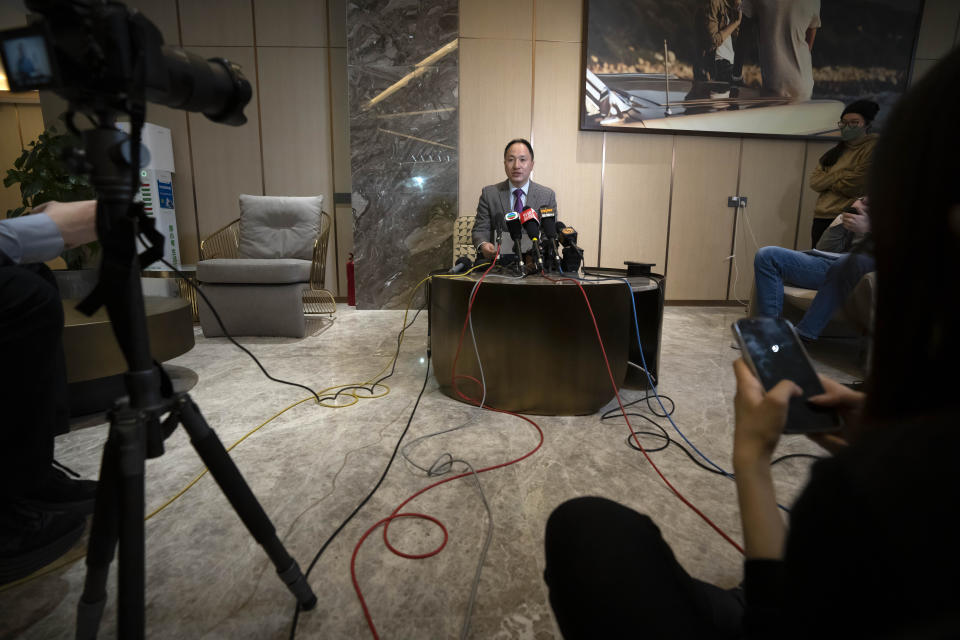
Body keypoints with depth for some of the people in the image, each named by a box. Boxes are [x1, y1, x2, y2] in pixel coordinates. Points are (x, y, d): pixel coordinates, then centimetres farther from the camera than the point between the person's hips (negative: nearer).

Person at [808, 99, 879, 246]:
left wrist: (827, 181, 2)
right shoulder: (835, 151, 19)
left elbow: (853, 186, -12)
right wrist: (841, 175, -8)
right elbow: (814, 182, 6)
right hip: (820, 218, 6)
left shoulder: (873, 147, -2)